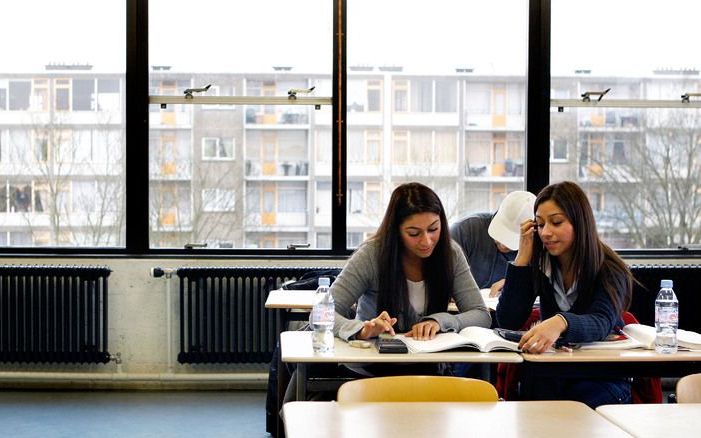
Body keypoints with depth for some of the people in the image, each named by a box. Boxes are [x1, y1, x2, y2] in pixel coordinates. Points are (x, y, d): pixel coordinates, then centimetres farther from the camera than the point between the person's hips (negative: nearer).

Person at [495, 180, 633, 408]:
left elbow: (601, 323, -31)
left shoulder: (609, 271, -11)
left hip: (603, 376, -2)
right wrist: (523, 257, -12)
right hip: (548, 376, 2)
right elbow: (507, 321, -8)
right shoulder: (539, 264, 1)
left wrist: (560, 323, -55)